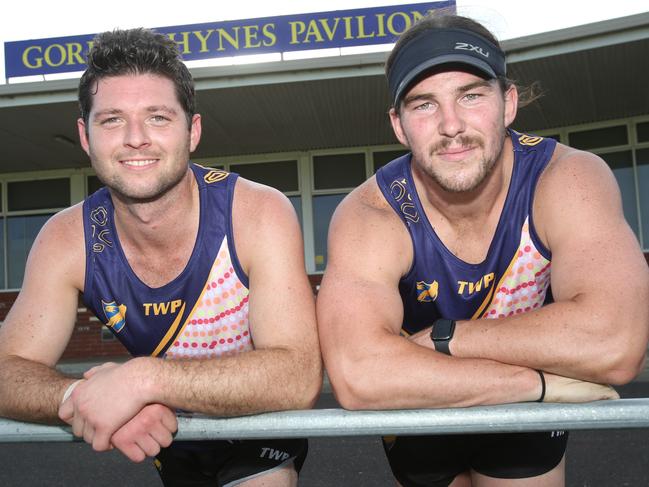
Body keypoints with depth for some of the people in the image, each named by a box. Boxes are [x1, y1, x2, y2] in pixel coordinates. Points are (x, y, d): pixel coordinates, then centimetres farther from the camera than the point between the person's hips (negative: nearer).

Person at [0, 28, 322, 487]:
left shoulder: (259, 215, -27)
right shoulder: (66, 239, -17)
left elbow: (299, 376, -34)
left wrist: (144, 378, -43)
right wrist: (81, 395, -38)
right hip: (171, 441, 3)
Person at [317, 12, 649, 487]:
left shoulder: (566, 180, -27)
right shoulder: (370, 216, -29)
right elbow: (359, 377, -45)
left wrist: (441, 337, -34)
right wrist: (539, 380, -40)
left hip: (528, 420, 0)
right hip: (417, 423, 0)